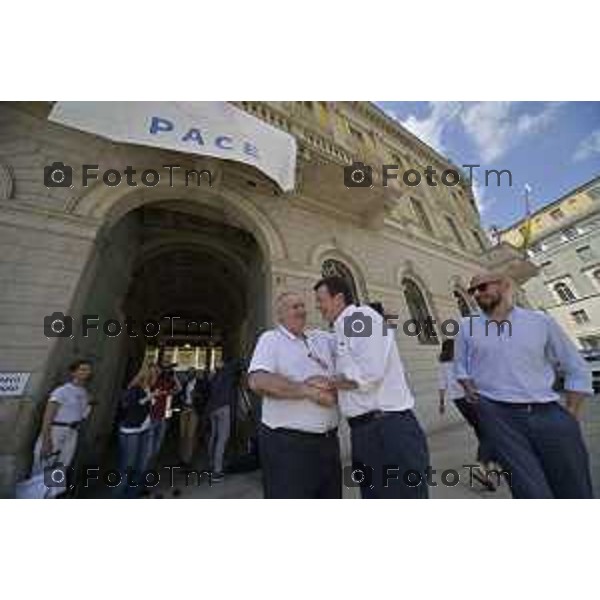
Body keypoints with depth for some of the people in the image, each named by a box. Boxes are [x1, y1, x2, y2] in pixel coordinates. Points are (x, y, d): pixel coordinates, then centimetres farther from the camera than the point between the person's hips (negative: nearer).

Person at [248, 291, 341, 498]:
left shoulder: (322, 338, 9)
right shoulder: (271, 339, -9)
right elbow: (258, 382, -23)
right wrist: (308, 391, -21)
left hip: (328, 440, 7)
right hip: (287, 443, -6)